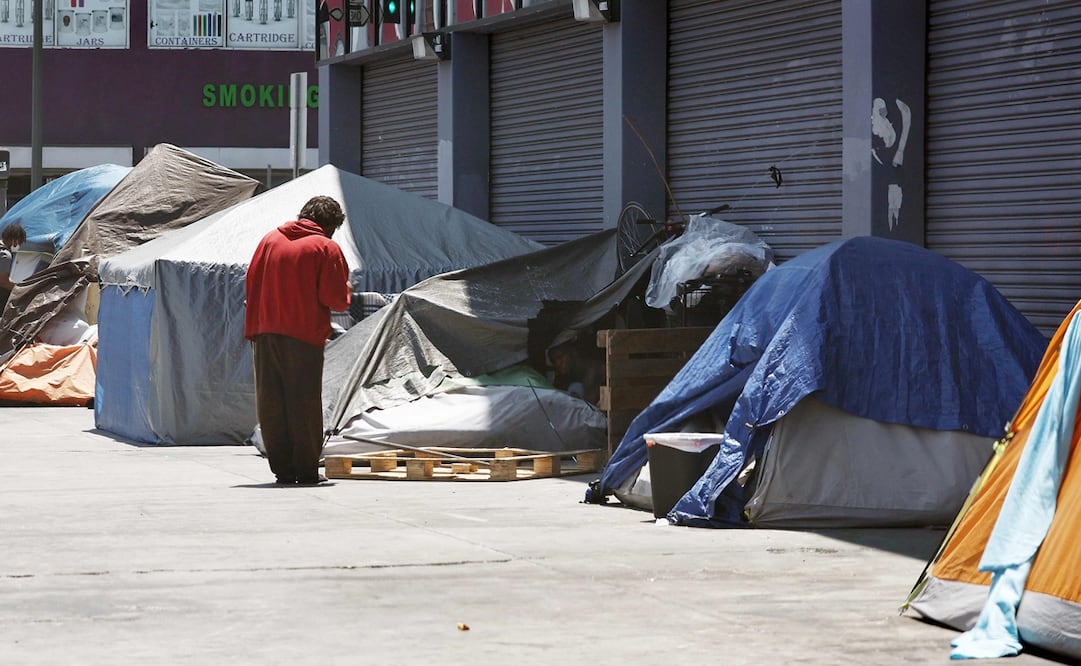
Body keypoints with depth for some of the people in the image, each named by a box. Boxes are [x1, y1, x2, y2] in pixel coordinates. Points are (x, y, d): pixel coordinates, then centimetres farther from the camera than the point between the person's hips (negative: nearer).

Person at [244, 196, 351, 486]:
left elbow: (251, 285, 13)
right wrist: (347, 291, 13)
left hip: (265, 334, 4)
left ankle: (282, 468, 8)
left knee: (271, 403, 7)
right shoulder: (326, 248, -3)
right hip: (305, 335, -4)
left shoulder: (270, 239, 12)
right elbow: (336, 299, -7)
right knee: (304, 402, 1)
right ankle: (306, 469, 1)